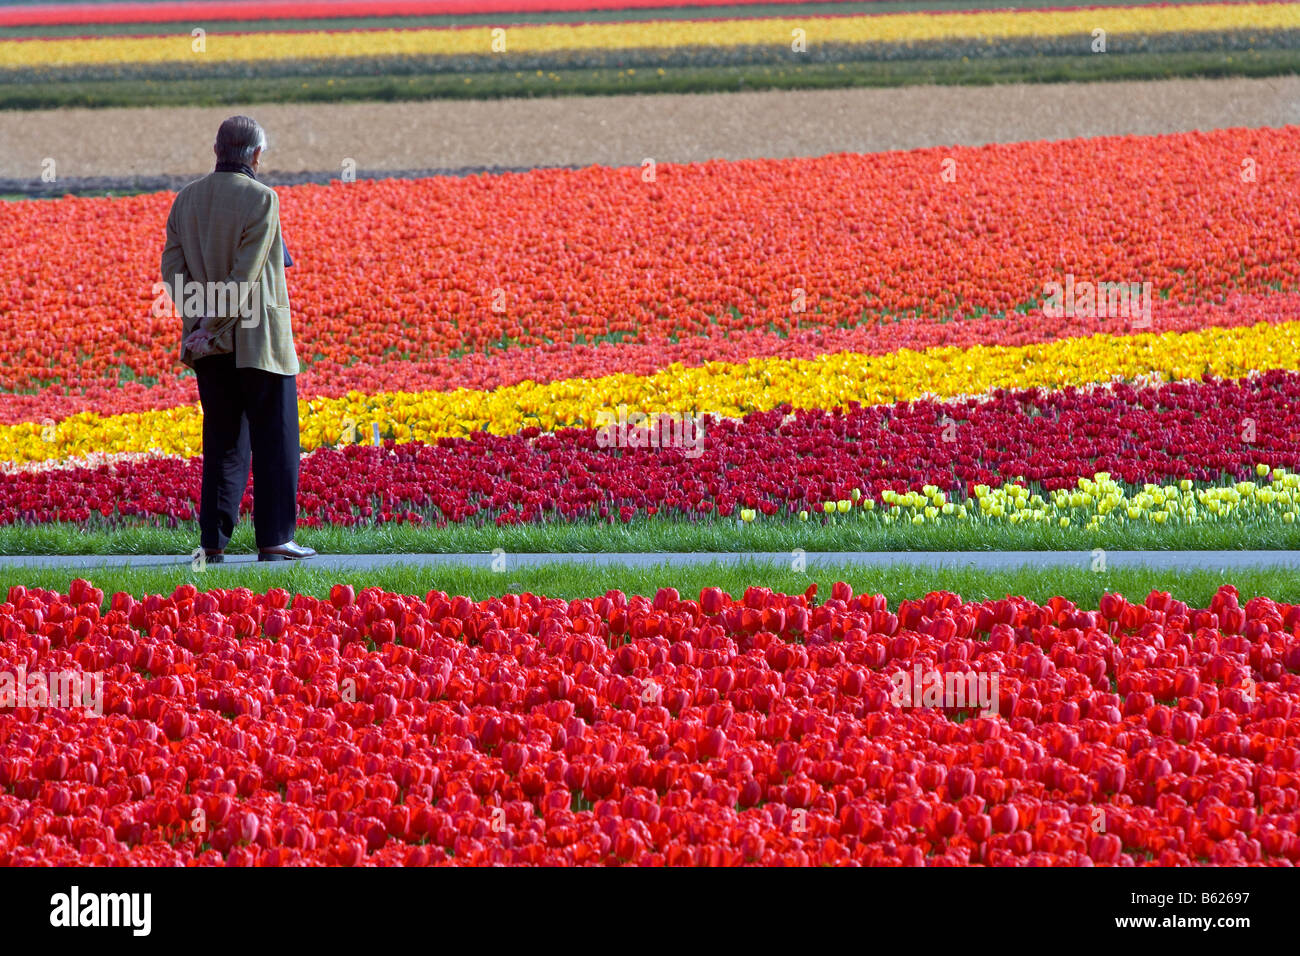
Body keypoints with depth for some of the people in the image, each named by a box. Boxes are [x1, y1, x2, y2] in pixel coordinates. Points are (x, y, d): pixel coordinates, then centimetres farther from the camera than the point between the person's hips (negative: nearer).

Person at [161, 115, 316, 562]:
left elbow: (173, 266, 2)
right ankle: (274, 539, -1)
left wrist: (201, 322, -5)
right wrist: (213, 329, -11)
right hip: (259, 340, -5)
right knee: (274, 439, 2)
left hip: (209, 345, 5)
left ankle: (213, 542, 5)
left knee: (224, 442, 10)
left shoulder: (186, 200, 7)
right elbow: (246, 273, -15)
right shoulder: (261, 199, -11)